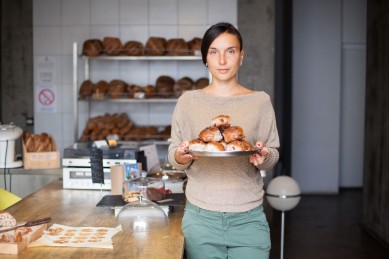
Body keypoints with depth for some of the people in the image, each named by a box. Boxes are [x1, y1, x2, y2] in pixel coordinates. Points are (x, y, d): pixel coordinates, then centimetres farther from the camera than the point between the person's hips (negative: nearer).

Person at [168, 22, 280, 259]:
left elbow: (273, 155, 5)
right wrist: (181, 157, -17)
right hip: (201, 218, 0)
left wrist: (264, 156, -17)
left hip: (249, 218, 0)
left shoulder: (260, 101, 1)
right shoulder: (188, 101, 2)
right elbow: (173, 155, 6)